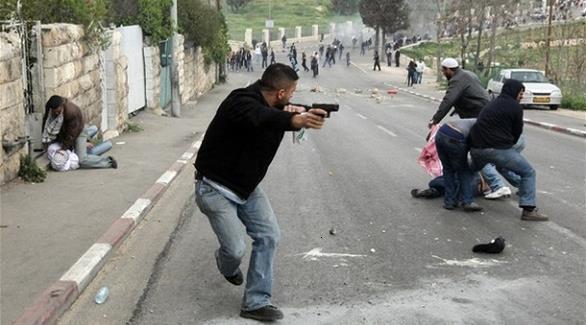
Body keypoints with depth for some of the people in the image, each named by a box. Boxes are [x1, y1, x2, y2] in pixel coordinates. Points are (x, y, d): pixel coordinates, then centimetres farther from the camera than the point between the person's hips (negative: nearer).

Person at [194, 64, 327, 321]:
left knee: (268, 236, -1)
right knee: (236, 249, -8)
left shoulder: (268, 105, -3)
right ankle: (227, 264, 31)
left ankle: (256, 302, 7)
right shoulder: (242, 102, -29)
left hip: (247, 186, 8)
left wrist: (292, 114, -18)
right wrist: (295, 120, -71)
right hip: (215, 188, -8)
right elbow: (258, 118, -51)